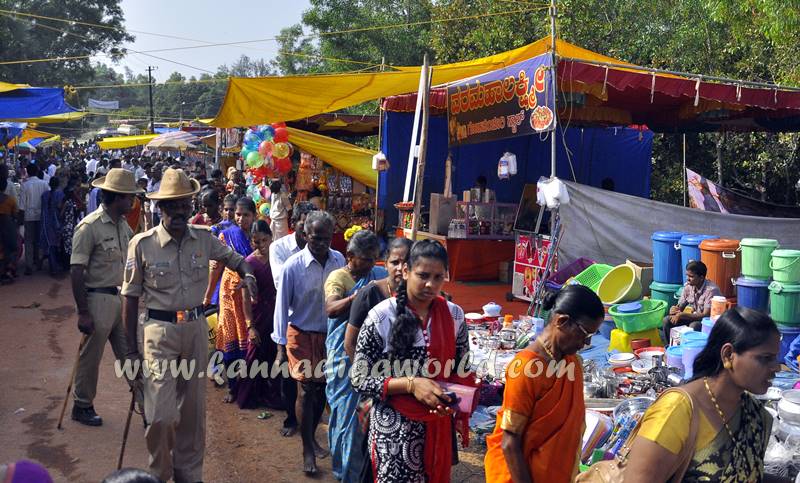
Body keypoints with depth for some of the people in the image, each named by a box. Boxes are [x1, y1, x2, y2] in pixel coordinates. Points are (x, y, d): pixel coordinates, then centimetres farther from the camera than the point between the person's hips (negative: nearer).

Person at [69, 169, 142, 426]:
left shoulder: (123, 225, 6)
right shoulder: (90, 227, -17)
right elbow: (76, 272, -16)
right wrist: (83, 313, -17)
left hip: (121, 297, 7)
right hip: (98, 299, -6)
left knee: (130, 352, 13)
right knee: (91, 357, 9)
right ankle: (82, 406, 26)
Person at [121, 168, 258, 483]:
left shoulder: (203, 238, 0)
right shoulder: (142, 244, -9)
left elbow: (234, 258, 15)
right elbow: (131, 297, -4)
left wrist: (248, 274, -11)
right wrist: (132, 351, -3)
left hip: (196, 327, 4)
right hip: (160, 330, -3)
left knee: (193, 409, 14)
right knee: (161, 415, -6)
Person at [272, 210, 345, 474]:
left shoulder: (339, 260, -7)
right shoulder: (293, 266, -16)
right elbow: (282, 306, -10)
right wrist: (281, 347, -9)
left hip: (330, 334, 3)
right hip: (302, 335, -3)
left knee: (322, 388, 13)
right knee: (306, 390, -1)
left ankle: (312, 438, 34)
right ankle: (307, 450, 13)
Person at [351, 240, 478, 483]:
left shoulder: (454, 315, -2)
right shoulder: (381, 316, -14)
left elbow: (462, 371, 10)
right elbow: (359, 379, -11)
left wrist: (453, 398, -7)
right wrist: (411, 384, -21)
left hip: (439, 425, 4)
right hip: (395, 427, -4)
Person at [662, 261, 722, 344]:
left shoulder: (711, 290, -24)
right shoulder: (688, 286, -5)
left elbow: (706, 315, -28)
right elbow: (680, 306, 6)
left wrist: (682, 315, -31)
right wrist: (674, 309, -20)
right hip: (694, 317, 6)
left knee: (694, 326, -36)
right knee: (667, 320, -11)